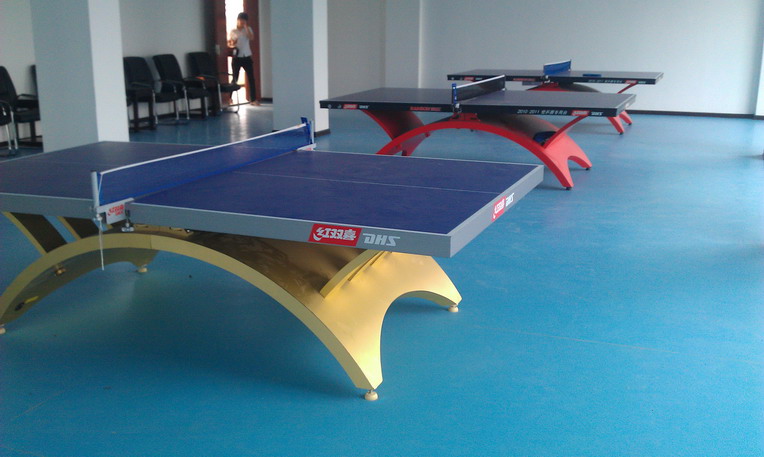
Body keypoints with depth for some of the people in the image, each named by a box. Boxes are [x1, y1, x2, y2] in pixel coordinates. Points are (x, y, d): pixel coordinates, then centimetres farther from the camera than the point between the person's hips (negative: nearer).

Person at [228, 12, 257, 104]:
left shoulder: (248, 29, 5)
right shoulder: (232, 31, 4)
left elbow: (252, 38, -13)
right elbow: (229, 44, 5)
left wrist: (246, 27, -14)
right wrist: (232, 45, -17)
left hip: (247, 57, 1)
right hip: (237, 57, -1)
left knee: (251, 78, -2)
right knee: (235, 79, 1)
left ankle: (253, 99, 3)